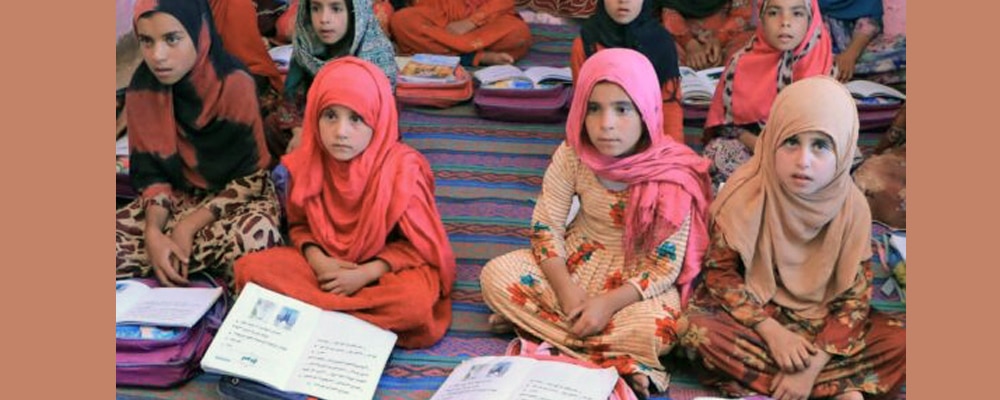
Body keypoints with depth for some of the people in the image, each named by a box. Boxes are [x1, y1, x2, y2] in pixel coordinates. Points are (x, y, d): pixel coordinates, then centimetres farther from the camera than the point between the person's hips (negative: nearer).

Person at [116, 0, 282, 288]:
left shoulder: (235, 84, -21)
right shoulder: (142, 91, -8)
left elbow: (251, 177, -16)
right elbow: (151, 173, -1)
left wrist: (188, 226, -23)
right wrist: (153, 232, -20)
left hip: (237, 196, -3)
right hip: (179, 196, 4)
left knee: (255, 237, -39)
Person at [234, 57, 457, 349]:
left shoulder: (401, 169, -19)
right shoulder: (307, 163, -8)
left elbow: (417, 245, -12)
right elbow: (300, 225, 6)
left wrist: (366, 273, -23)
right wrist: (316, 260, -16)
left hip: (384, 268, -3)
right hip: (324, 263, 3)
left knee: (414, 303, -36)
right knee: (251, 269, -19)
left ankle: (311, 310, -20)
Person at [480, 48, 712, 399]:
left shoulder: (672, 176, -23)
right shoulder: (572, 155, -15)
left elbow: (666, 265, -19)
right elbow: (546, 226, -8)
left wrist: (609, 302, -28)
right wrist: (565, 287, -22)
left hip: (639, 277, -3)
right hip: (577, 262, 4)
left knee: (654, 331, -34)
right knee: (496, 275, -17)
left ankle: (536, 322, -17)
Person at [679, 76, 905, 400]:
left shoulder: (851, 207, -12)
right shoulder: (745, 193, -16)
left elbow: (855, 297, -10)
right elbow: (719, 272, -10)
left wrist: (814, 363, -23)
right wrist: (770, 331, -21)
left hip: (822, 323, 1)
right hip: (756, 316, -1)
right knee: (695, 328, -32)